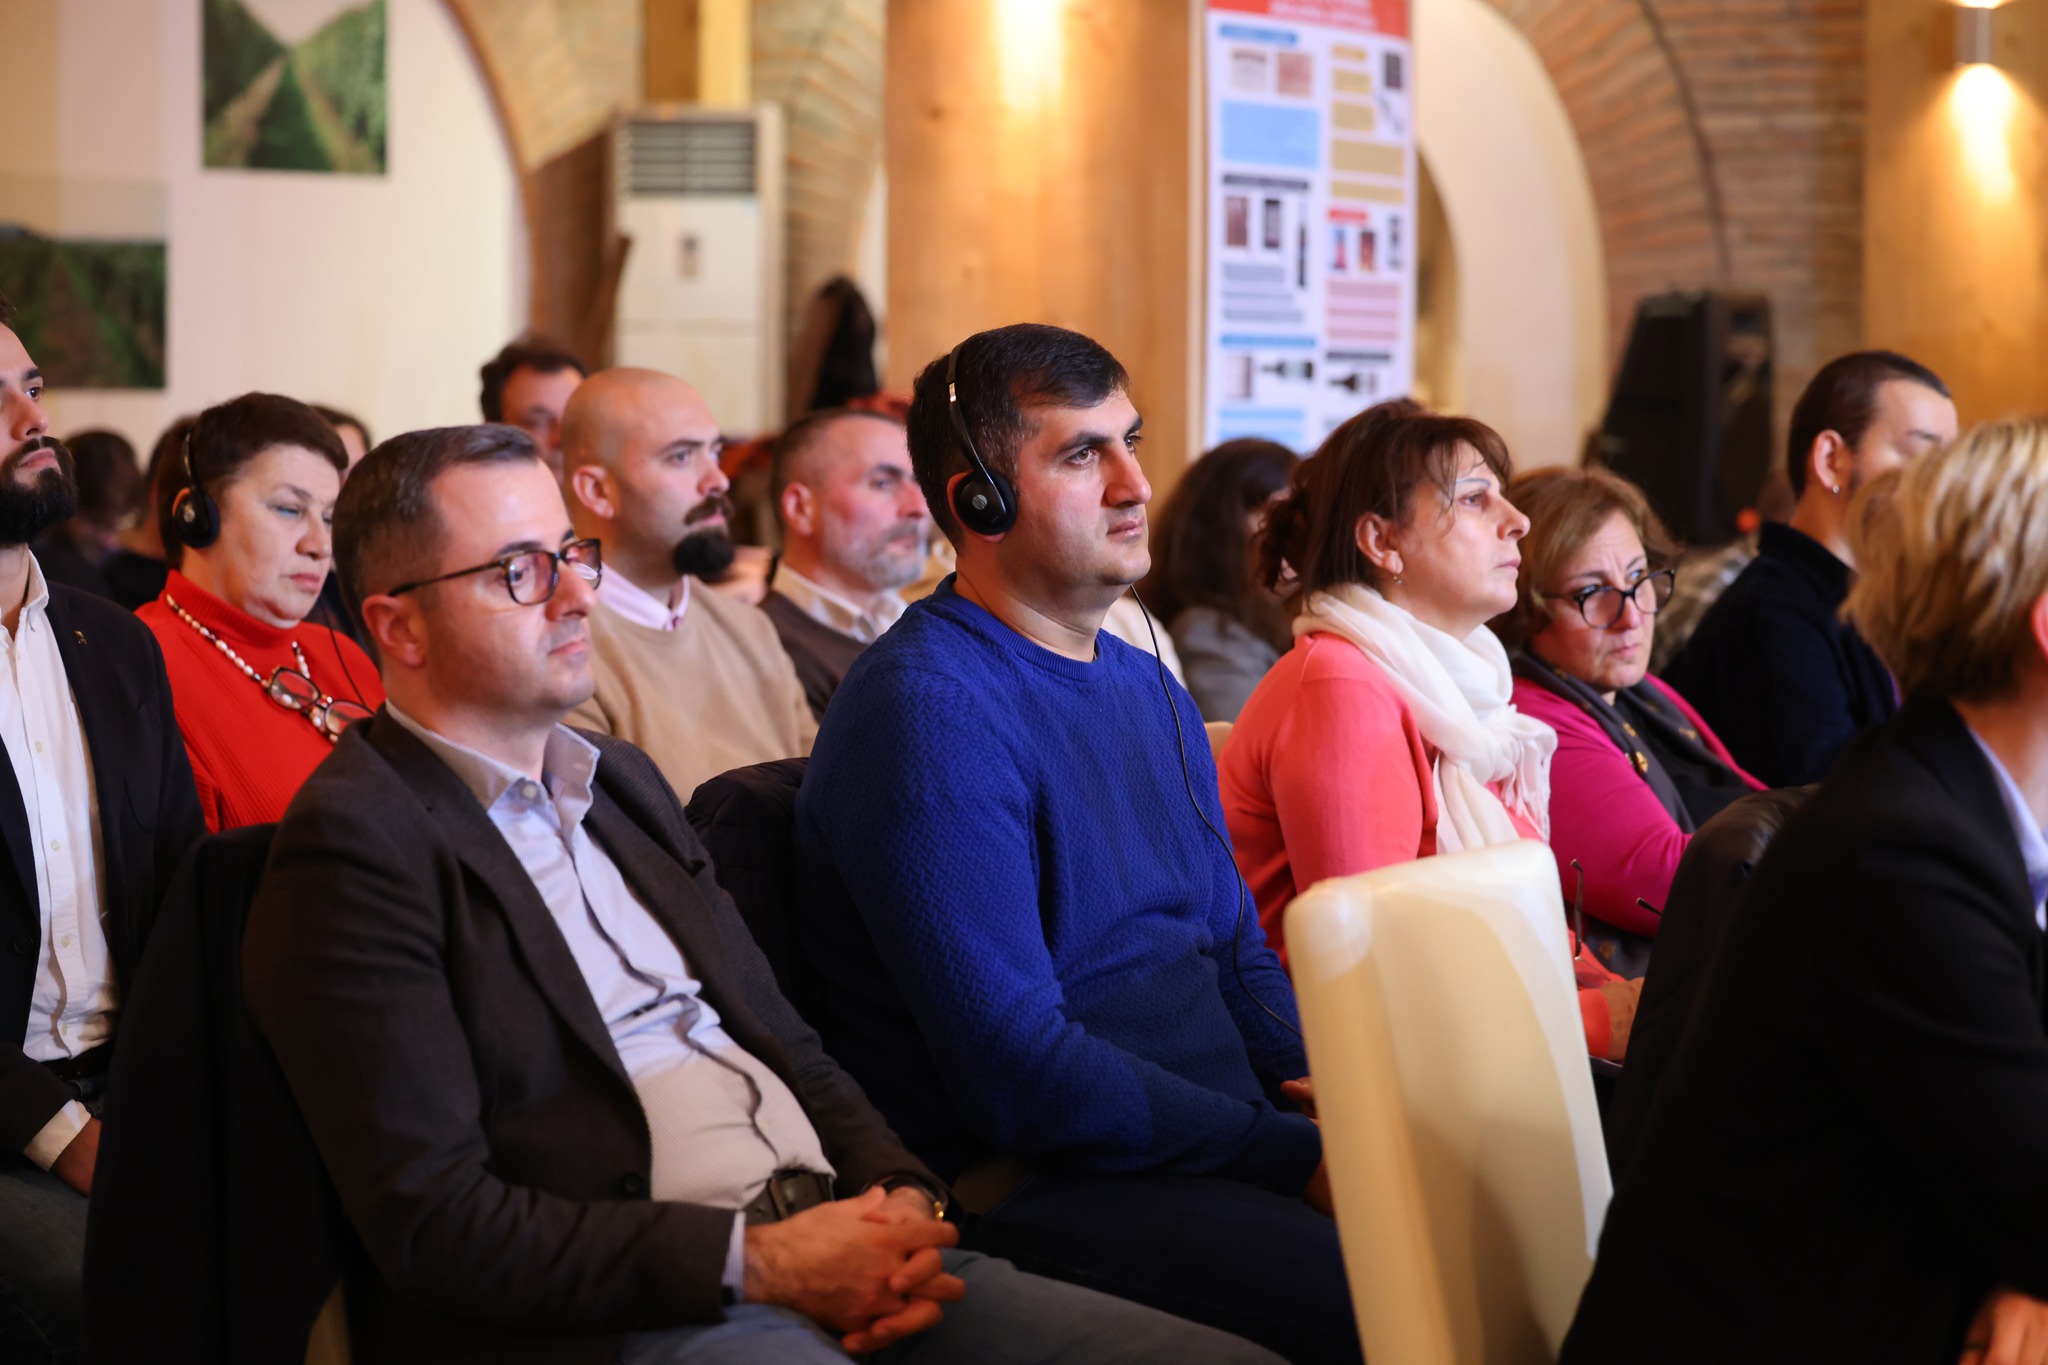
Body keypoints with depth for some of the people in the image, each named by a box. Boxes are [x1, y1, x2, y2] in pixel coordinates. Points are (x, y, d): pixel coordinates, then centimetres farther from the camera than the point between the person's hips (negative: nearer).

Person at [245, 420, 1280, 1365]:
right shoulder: (355, 846, -5)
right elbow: (430, 1219, -13)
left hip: (825, 1250, 8)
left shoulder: (620, 780, 21)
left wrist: (903, 1203, 2)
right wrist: (757, 1261, -16)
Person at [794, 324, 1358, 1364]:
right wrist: (1296, 1159, -18)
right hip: (1032, 1184, -9)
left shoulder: (1147, 687, 17)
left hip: (1227, 1141, 9)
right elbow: (1021, 1074, -18)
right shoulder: (927, 711, -12)